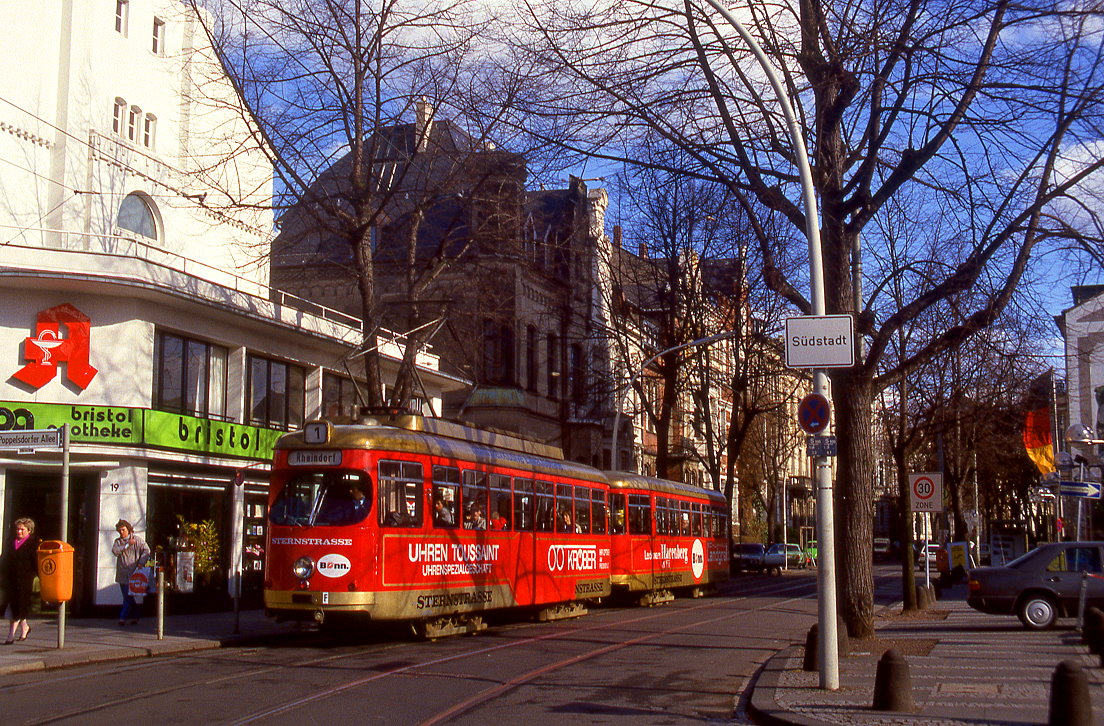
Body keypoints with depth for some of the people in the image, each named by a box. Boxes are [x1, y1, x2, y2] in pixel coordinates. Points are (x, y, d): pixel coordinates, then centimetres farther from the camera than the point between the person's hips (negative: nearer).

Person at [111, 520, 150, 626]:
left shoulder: (137, 540, 2)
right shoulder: (118, 541, 12)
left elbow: (146, 550, -3)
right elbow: (115, 551, -6)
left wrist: (141, 562, -14)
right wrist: (127, 544, -12)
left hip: (132, 573, -5)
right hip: (122, 573, 5)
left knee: (128, 596, -9)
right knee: (128, 597, 9)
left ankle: (123, 617, -9)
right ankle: (134, 617, 17)